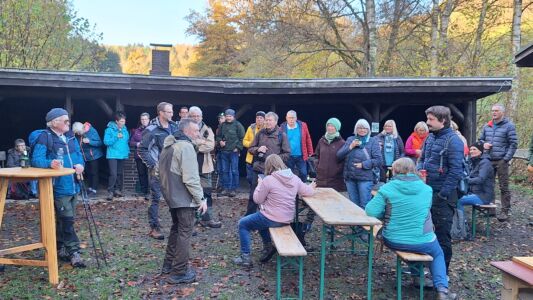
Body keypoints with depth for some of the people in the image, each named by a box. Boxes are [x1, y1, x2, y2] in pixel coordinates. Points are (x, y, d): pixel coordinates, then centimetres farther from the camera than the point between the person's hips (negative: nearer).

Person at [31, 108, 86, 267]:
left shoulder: (70, 136, 11)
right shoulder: (45, 137, -11)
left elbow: (78, 153, 16)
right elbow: (36, 159, -17)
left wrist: (80, 164, -4)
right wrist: (50, 163, -36)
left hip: (73, 185, 8)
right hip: (59, 187, -8)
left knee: (64, 219, 16)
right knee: (67, 220, -7)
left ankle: (61, 249, 28)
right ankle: (74, 252, 0)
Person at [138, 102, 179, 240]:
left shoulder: (174, 127, 7)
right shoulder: (152, 130, -11)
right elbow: (141, 149, -9)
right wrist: (152, 165, -12)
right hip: (158, 170, -6)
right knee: (156, 198, 1)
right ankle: (154, 228, 12)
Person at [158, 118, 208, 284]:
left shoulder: (169, 145, 11)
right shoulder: (186, 146, -19)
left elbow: (165, 172, 18)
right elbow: (191, 178, -24)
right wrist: (201, 199, -18)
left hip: (170, 195, 10)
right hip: (183, 197, -10)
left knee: (176, 228, 22)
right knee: (185, 233, -1)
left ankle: (169, 264, 32)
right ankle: (179, 273, 6)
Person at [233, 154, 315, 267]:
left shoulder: (268, 180, -19)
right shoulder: (294, 178, -3)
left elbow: (257, 200, -10)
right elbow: (309, 192, 6)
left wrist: (259, 184, 5)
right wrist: (312, 186, 29)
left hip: (272, 219, -7)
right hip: (288, 219, 7)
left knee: (243, 224, 14)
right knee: (261, 219, 35)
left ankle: (246, 257, 11)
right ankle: (268, 247, 31)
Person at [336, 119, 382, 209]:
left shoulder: (373, 141, 1)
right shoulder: (350, 139, 11)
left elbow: (378, 160, -8)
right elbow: (339, 155, 3)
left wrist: (363, 164, -15)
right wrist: (350, 147, -10)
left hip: (365, 178, -4)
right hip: (350, 177, 4)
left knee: (364, 205, -3)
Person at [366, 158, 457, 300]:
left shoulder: (387, 188, -10)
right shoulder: (426, 189, 0)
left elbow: (371, 211, -12)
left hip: (393, 240, 0)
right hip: (422, 242, 0)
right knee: (438, 254, 32)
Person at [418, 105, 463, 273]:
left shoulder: (453, 140, -15)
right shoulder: (430, 137, 9)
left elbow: (456, 171, -19)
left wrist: (442, 194, -20)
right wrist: (419, 170, -3)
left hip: (443, 195, -8)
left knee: (442, 234, 3)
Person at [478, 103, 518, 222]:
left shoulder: (509, 126, -4)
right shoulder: (487, 126, 11)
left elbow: (513, 144, -7)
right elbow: (480, 139, 22)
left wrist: (506, 159, -13)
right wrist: (483, 144, -2)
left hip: (501, 161, -5)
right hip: (488, 160, 5)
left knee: (504, 187, -1)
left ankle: (505, 211, 5)